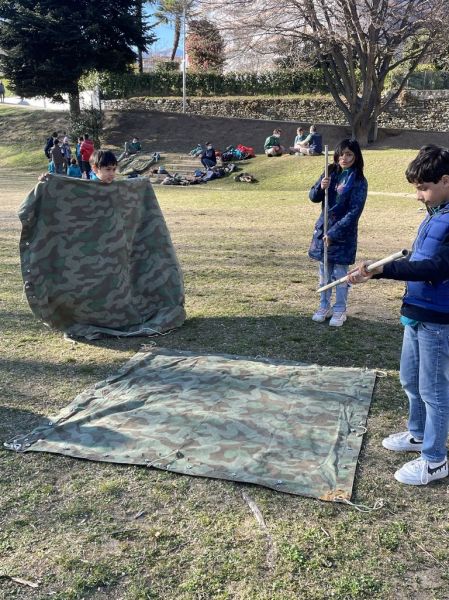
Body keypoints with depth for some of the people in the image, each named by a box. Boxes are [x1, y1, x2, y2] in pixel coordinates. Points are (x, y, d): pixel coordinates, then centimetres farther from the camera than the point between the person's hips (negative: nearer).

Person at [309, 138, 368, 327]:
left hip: (343, 234, -4)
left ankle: (340, 310, 18)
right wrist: (321, 187, -17)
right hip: (323, 228, 5)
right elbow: (313, 197, 5)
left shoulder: (359, 181, -11)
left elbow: (354, 212, -15)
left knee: (339, 273, 4)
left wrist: (334, 233, -19)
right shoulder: (331, 173, 3)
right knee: (323, 272, 13)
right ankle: (324, 307, 27)